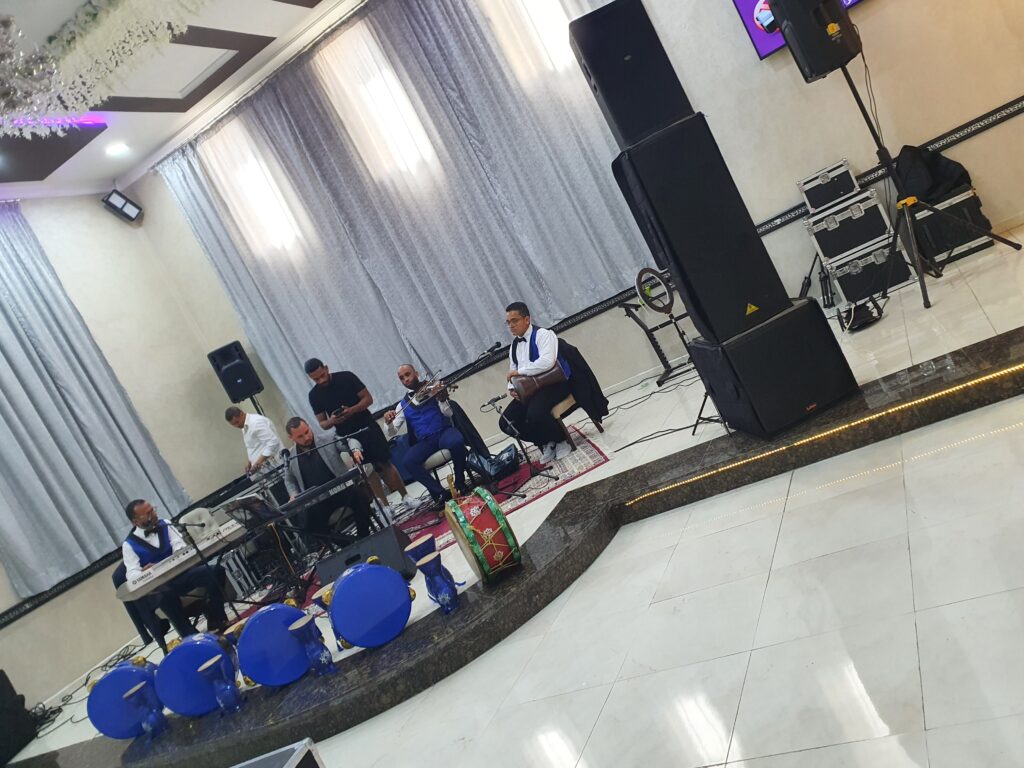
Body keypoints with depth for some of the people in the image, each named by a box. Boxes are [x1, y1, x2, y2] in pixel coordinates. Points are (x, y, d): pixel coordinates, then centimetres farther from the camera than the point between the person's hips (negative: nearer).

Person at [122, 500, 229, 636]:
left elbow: (179, 545, -2)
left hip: (183, 570, 3)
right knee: (166, 595, -39)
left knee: (207, 572, -30)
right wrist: (145, 573, -31)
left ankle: (218, 622, -16)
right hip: (162, 584, -3)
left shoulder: (164, 524, 11)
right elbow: (132, 574, -8)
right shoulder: (129, 545, 2)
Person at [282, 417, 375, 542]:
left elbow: (350, 441, -2)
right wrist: (294, 495, -1)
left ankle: (363, 538, -11)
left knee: (360, 496, -31)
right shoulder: (290, 458, 5)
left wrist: (355, 450, -25)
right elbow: (289, 481, 19)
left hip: (342, 488, -2)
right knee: (310, 527, -19)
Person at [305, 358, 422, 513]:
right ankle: (385, 506, 11)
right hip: (347, 437, 2)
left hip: (368, 428, -2)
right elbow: (322, 424, 3)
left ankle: (405, 496, 12)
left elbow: (368, 398, -6)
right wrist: (331, 421, -20)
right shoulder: (314, 395, -1)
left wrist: (352, 410, -23)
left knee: (384, 464, 0)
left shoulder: (347, 377, -8)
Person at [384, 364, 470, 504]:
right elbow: (392, 431, 10)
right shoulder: (403, 404, 15)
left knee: (456, 441, -37)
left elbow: (449, 414, -3)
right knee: (408, 461, -29)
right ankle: (440, 493, -18)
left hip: (444, 432, -2)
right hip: (425, 442, 2)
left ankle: (460, 483, -13)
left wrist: (442, 400, -24)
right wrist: (388, 422, -13)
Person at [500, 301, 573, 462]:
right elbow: (513, 373, 18)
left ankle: (560, 440, -4)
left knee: (535, 414, -35)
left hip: (553, 383, -8)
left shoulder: (542, 334, -9)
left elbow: (547, 362, -27)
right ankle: (545, 443, 7)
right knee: (506, 422, -10)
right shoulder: (514, 346, 15)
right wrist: (513, 389, -6)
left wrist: (519, 371, -20)